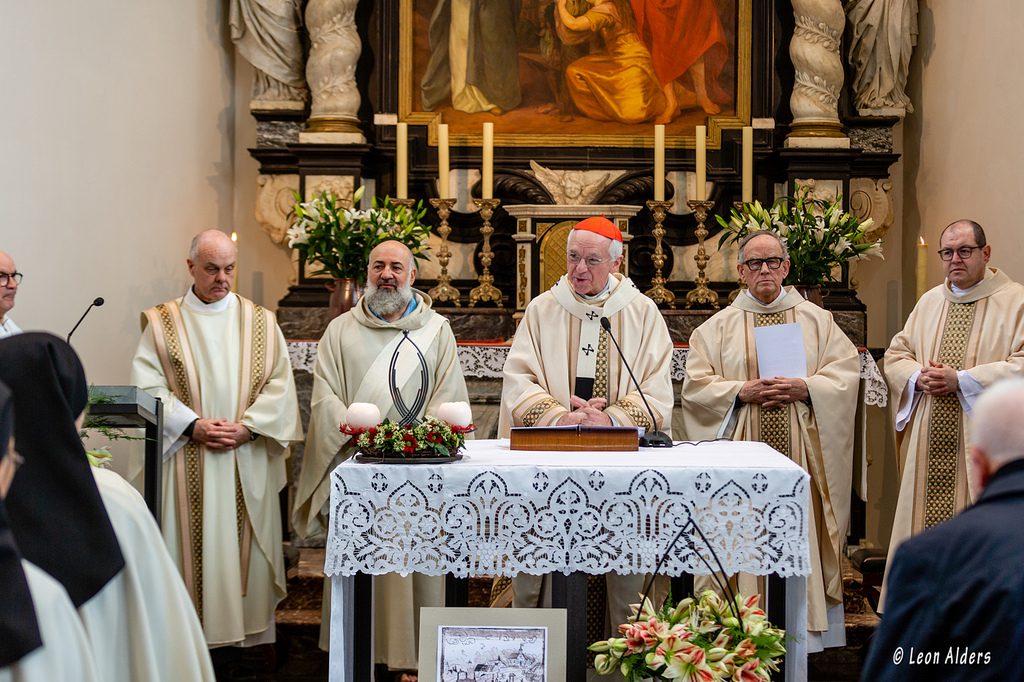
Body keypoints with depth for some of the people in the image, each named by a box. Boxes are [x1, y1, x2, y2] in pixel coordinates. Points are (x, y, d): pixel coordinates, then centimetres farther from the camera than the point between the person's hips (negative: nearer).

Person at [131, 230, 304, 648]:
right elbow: (147, 387, -3)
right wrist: (193, 425, -14)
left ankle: (251, 638, 11)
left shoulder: (260, 323, 8)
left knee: (246, 547, 3)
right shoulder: (163, 323, 5)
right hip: (187, 461, -1)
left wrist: (248, 427, -12)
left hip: (248, 463, 1)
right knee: (192, 545, -1)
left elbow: (279, 384, 2)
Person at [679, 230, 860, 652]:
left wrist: (805, 388, -12)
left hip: (801, 452, 0)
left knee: (800, 530, -1)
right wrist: (742, 391, -13)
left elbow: (846, 372, 4)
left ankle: (805, 629, 5)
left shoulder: (816, 320, 11)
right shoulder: (719, 326, 9)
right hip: (743, 456, 0)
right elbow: (696, 385, 2)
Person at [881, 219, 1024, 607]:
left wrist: (962, 379, -17)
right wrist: (919, 377, -6)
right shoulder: (929, 302, 16)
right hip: (930, 443, 5)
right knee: (924, 518, 7)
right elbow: (895, 355, 16)